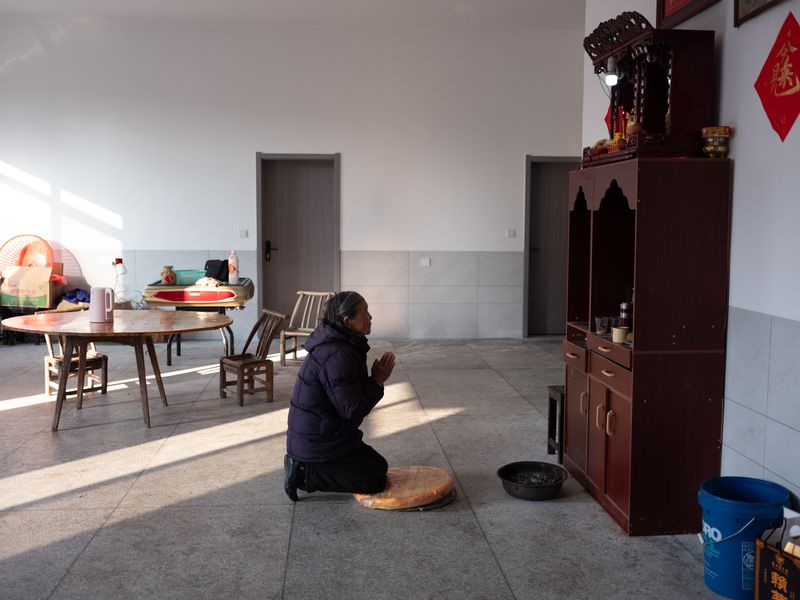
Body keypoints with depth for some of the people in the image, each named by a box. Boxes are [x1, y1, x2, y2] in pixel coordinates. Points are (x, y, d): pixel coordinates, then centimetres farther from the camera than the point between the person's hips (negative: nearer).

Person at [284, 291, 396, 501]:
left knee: (380, 466, 18)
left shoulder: (342, 345, 6)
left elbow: (352, 395, 14)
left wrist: (375, 379, -1)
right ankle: (304, 474, -4)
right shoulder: (336, 357, -27)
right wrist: (377, 381, -15)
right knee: (374, 482, -6)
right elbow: (353, 411, -25)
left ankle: (303, 465, 13)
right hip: (317, 443, -10)